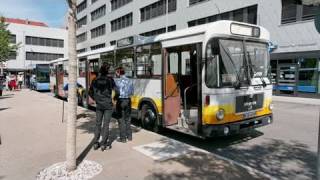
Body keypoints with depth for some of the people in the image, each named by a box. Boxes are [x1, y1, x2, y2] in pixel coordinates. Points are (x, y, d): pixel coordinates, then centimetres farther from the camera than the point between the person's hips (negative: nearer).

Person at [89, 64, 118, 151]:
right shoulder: (110, 80, -8)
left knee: (98, 123, 13)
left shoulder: (95, 80, 2)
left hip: (99, 105, 3)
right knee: (106, 124, 3)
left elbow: (90, 92, 7)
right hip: (108, 105, -3)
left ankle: (96, 143, 15)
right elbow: (116, 90, -14)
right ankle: (103, 144, 6)